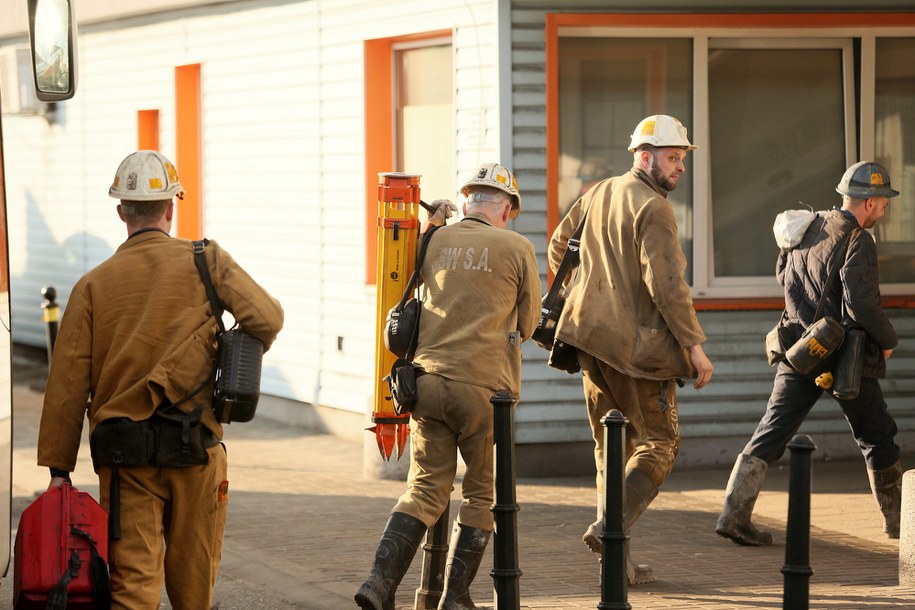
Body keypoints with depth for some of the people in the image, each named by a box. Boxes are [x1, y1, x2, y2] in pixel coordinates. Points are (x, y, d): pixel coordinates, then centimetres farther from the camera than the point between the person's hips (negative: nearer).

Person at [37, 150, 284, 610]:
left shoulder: (94, 285, 1)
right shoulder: (206, 262, -1)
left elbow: (68, 383, -1)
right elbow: (266, 319, -11)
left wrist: (58, 468, 4)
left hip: (124, 455, 0)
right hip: (196, 450, 0)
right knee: (193, 571, 15)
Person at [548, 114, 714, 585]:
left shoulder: (597, 195, 12)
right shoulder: (652, 207, -13)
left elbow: (558, 248, 24)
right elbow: (665, 283, -20)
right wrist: (695, 345, -16)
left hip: (593, 339, 8)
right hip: (638, 344, -8)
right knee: (658, 444, 2)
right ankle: (610, 528, -15)